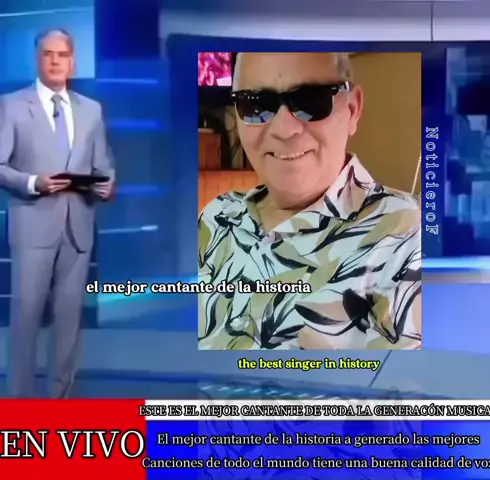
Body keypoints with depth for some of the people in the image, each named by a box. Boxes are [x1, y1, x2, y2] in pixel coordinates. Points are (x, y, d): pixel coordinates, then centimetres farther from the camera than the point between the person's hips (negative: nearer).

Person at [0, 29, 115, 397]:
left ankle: (62, 395, 20)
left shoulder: (92, 110, 14)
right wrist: (33, 183, -18)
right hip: (33, 225, -3)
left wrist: (106, 185, -8)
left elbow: (103, 166, 14)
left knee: (70, 314, 8)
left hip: (78, 227, 3)